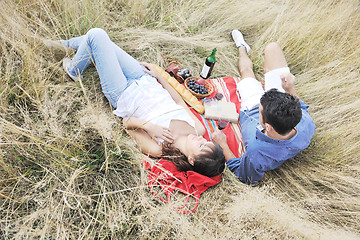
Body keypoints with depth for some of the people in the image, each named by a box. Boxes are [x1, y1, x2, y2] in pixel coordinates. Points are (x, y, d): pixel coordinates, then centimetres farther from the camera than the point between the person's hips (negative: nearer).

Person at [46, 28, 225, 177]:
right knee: (98, 36, 15)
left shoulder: (157, 149, -34)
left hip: (123, 94, -5)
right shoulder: (199, 129, -21)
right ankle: (65, 43, 50)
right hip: (146, 81, 5)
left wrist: (148, 126, -38)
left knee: (96, 35, -2)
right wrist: (158, 76, 1)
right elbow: (179, 100, -2)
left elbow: (126, 122, -21)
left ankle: (73, 70, 31)